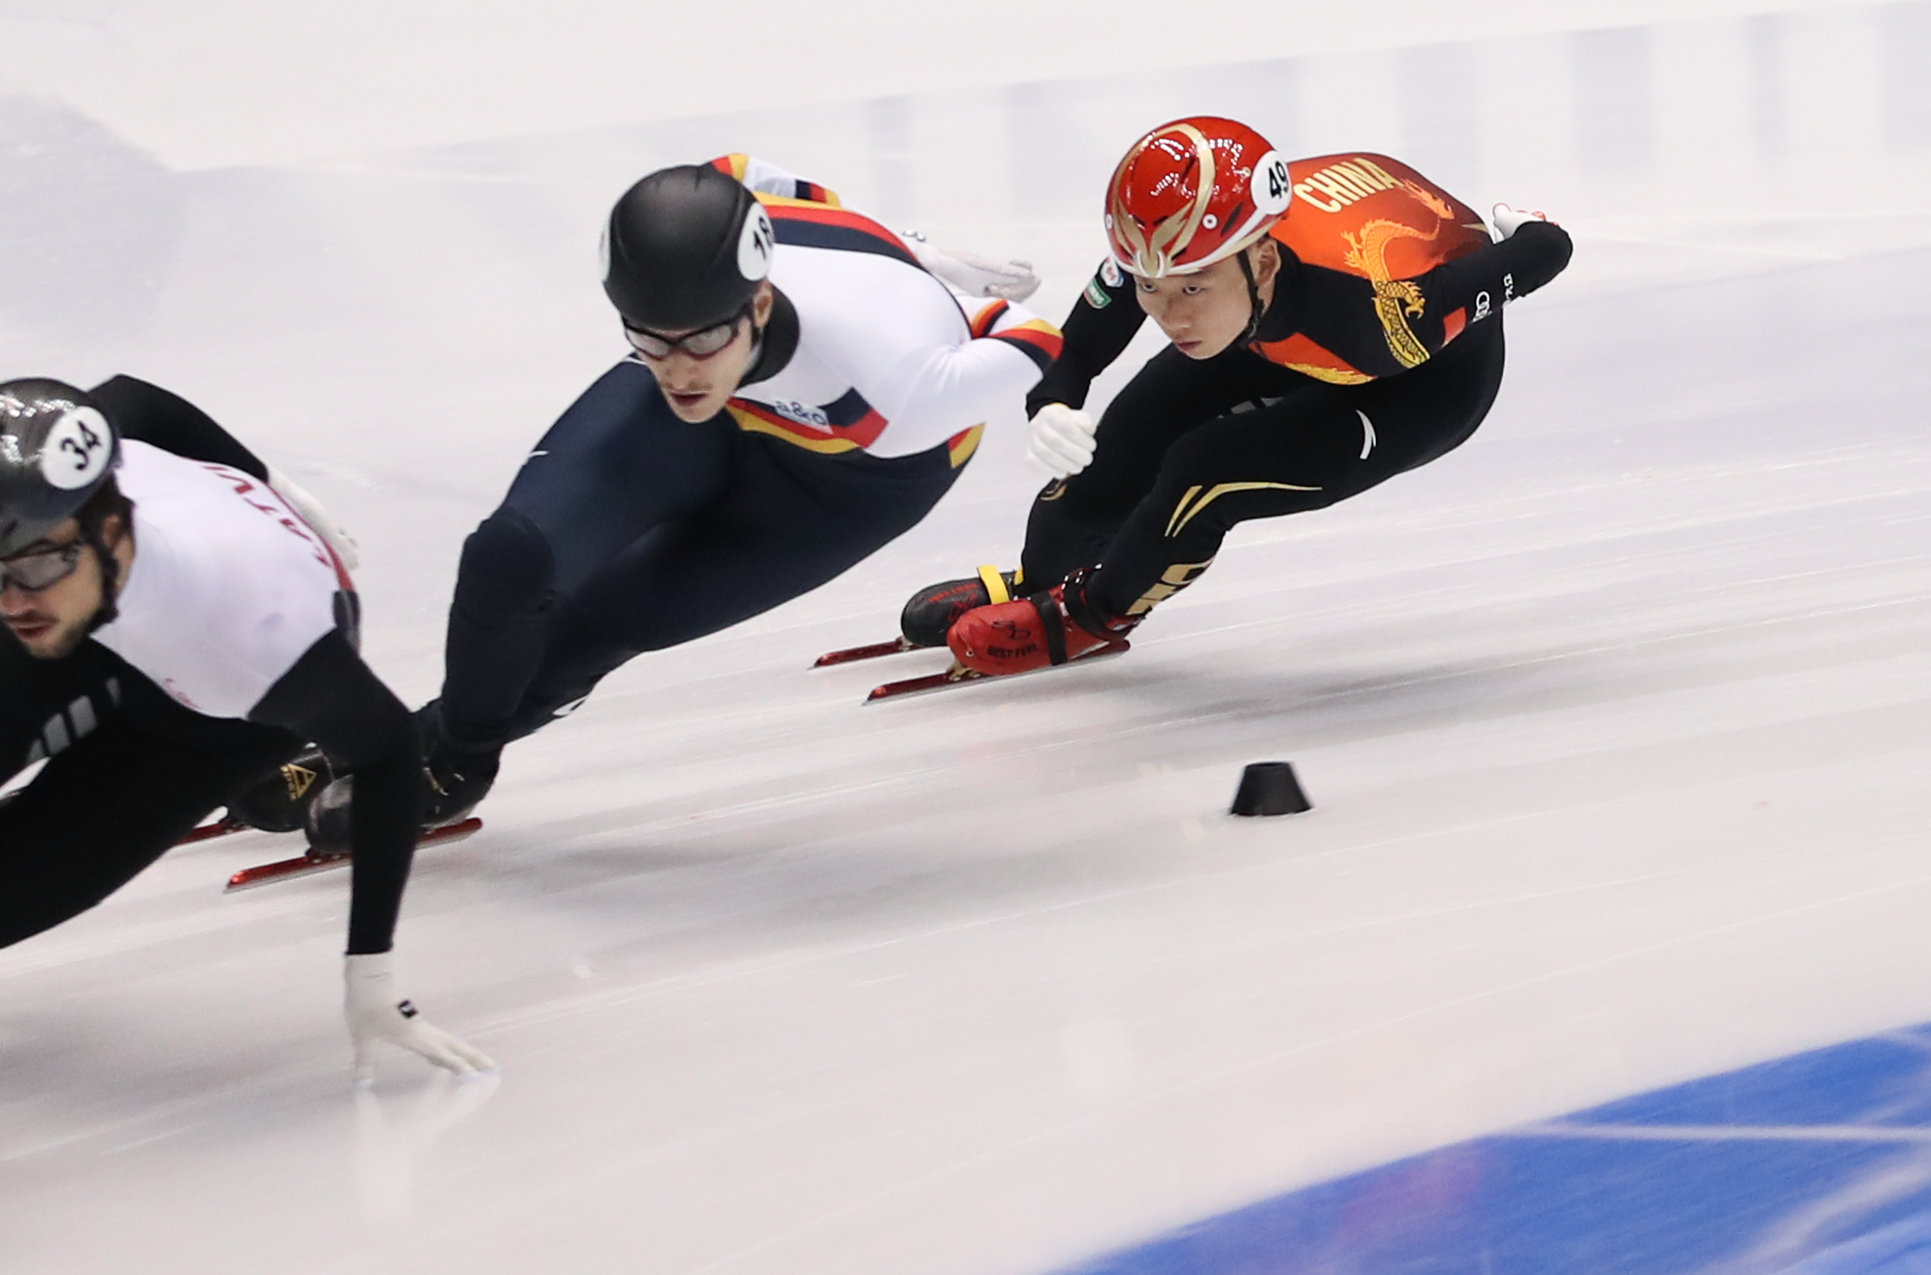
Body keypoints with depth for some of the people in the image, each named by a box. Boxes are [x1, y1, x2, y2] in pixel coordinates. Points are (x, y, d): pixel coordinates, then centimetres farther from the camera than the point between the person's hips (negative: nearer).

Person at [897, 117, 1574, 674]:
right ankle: (1032, 583, 32)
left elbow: (1546, 251, -31)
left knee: (1205, 474, -23)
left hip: (1434, 372, -5)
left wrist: (1526, 232, -7)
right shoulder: (1167, 247, -32)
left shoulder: (1370, 303, -45)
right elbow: (1073, 353, -15)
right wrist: (1050, 409, -38)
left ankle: (1092, 613, 7)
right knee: (1111, 463, -2)